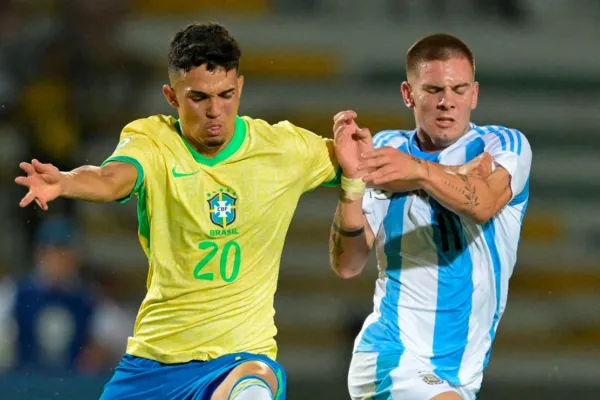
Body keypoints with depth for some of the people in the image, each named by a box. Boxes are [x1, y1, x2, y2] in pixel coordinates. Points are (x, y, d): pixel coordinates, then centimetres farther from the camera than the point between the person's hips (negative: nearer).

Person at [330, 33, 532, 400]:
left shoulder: (506, 146, 0)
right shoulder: (387, 150, 3)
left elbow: (483, 204, -25)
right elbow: (348, 265, -5)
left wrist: (421, 171, -43)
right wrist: (351, 183, -20)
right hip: (392, 359, -3)